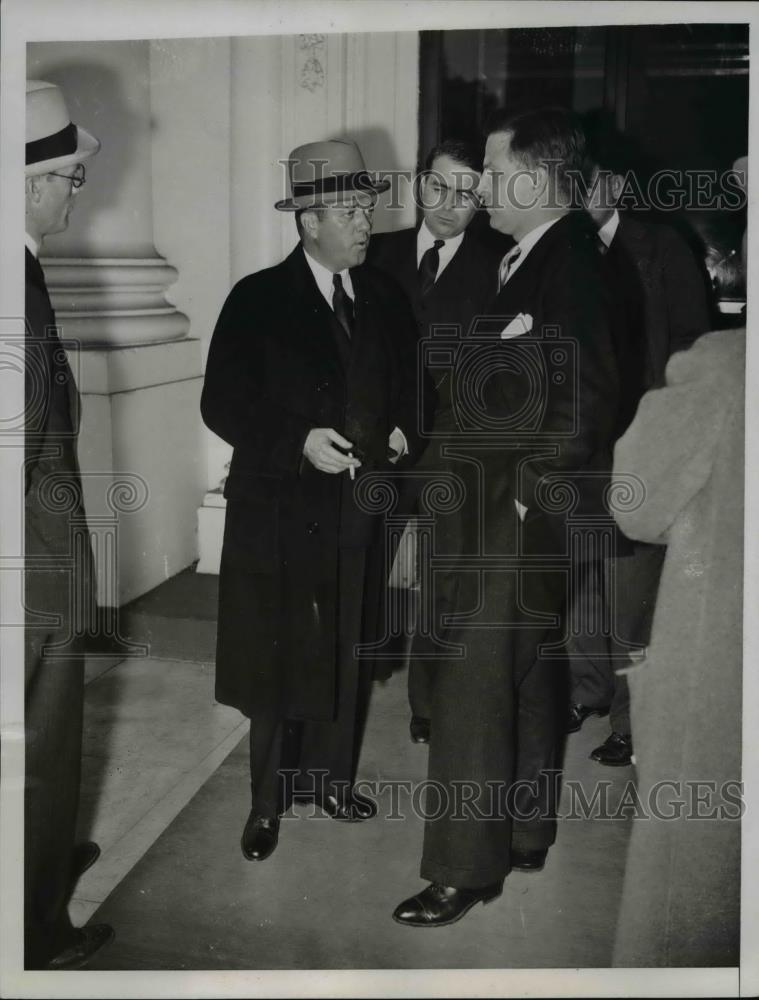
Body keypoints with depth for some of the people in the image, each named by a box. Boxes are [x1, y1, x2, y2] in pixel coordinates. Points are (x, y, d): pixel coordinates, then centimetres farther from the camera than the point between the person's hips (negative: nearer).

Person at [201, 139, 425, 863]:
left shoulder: (385, 298, 7)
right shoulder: (258, 299, -7)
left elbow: (406, 387, 16)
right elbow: (221, 403, -9)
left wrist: (401, 430, -4)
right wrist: (298, 442, -20)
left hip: (359, 511, 4)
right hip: (281, 511, -4)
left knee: (347, 656, 14)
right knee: (277, 661, 5)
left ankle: (330, 777, 33)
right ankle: (268, 800, 22)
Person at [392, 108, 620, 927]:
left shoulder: (571, 262, -17)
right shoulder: (528, 258, 10)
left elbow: (585, 404, -21)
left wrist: (531, 492, -16)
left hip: (517, 517, -9)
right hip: (496, 506, 9)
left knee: (474, 691, -1)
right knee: (528, 685, 18)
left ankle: (465, 868, 14)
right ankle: (525, 836, 34)